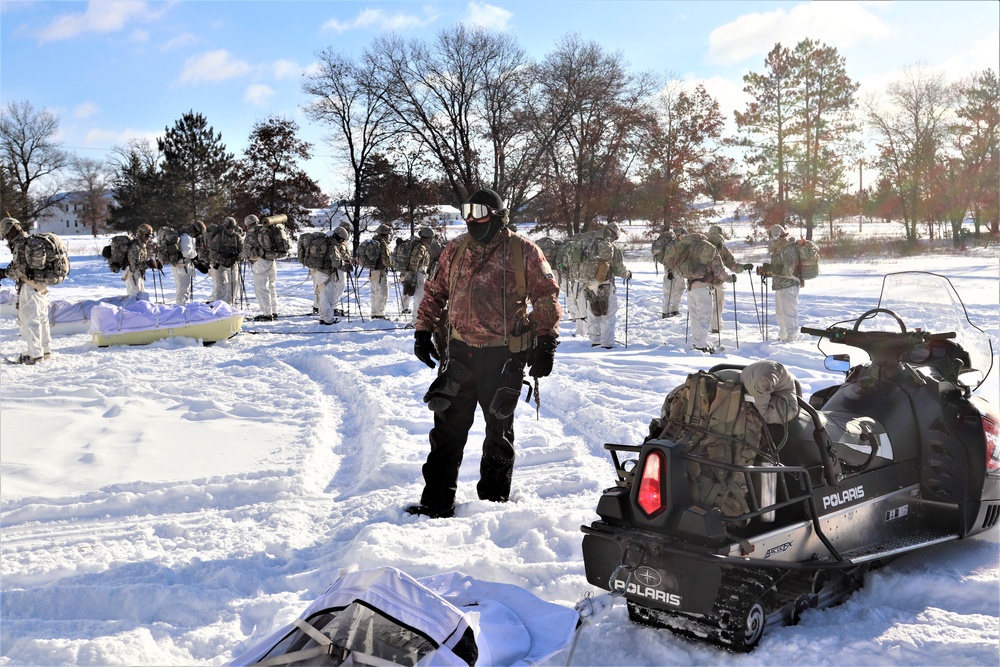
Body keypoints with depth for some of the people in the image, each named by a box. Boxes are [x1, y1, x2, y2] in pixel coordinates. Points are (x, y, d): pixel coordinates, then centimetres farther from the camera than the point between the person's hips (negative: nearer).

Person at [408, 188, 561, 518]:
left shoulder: (524, 252, -3)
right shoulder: (455, 250, 9)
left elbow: (547, 297, -2)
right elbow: (434, 292, 17)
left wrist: (546, 343, -7)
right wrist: (423, 332, 11)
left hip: (504, 357, -3)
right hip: (459, 352, 3)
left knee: (499, 432, 10)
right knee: (447, 428, 4)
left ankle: (494, 499, 23)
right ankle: (436, 500, 12)